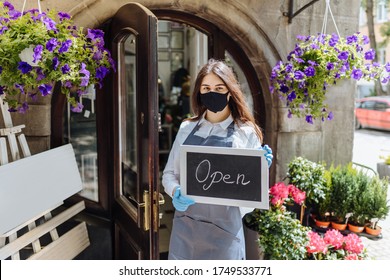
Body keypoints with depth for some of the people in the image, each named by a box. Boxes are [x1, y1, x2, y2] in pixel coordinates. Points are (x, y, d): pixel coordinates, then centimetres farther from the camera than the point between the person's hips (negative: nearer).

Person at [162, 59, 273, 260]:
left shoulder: (246, 132, -2)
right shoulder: (187, 128, 8)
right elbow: (169, 173, 10)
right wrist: (175, 192, -10)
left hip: (223, 228, -2)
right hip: (185, 226, 3)